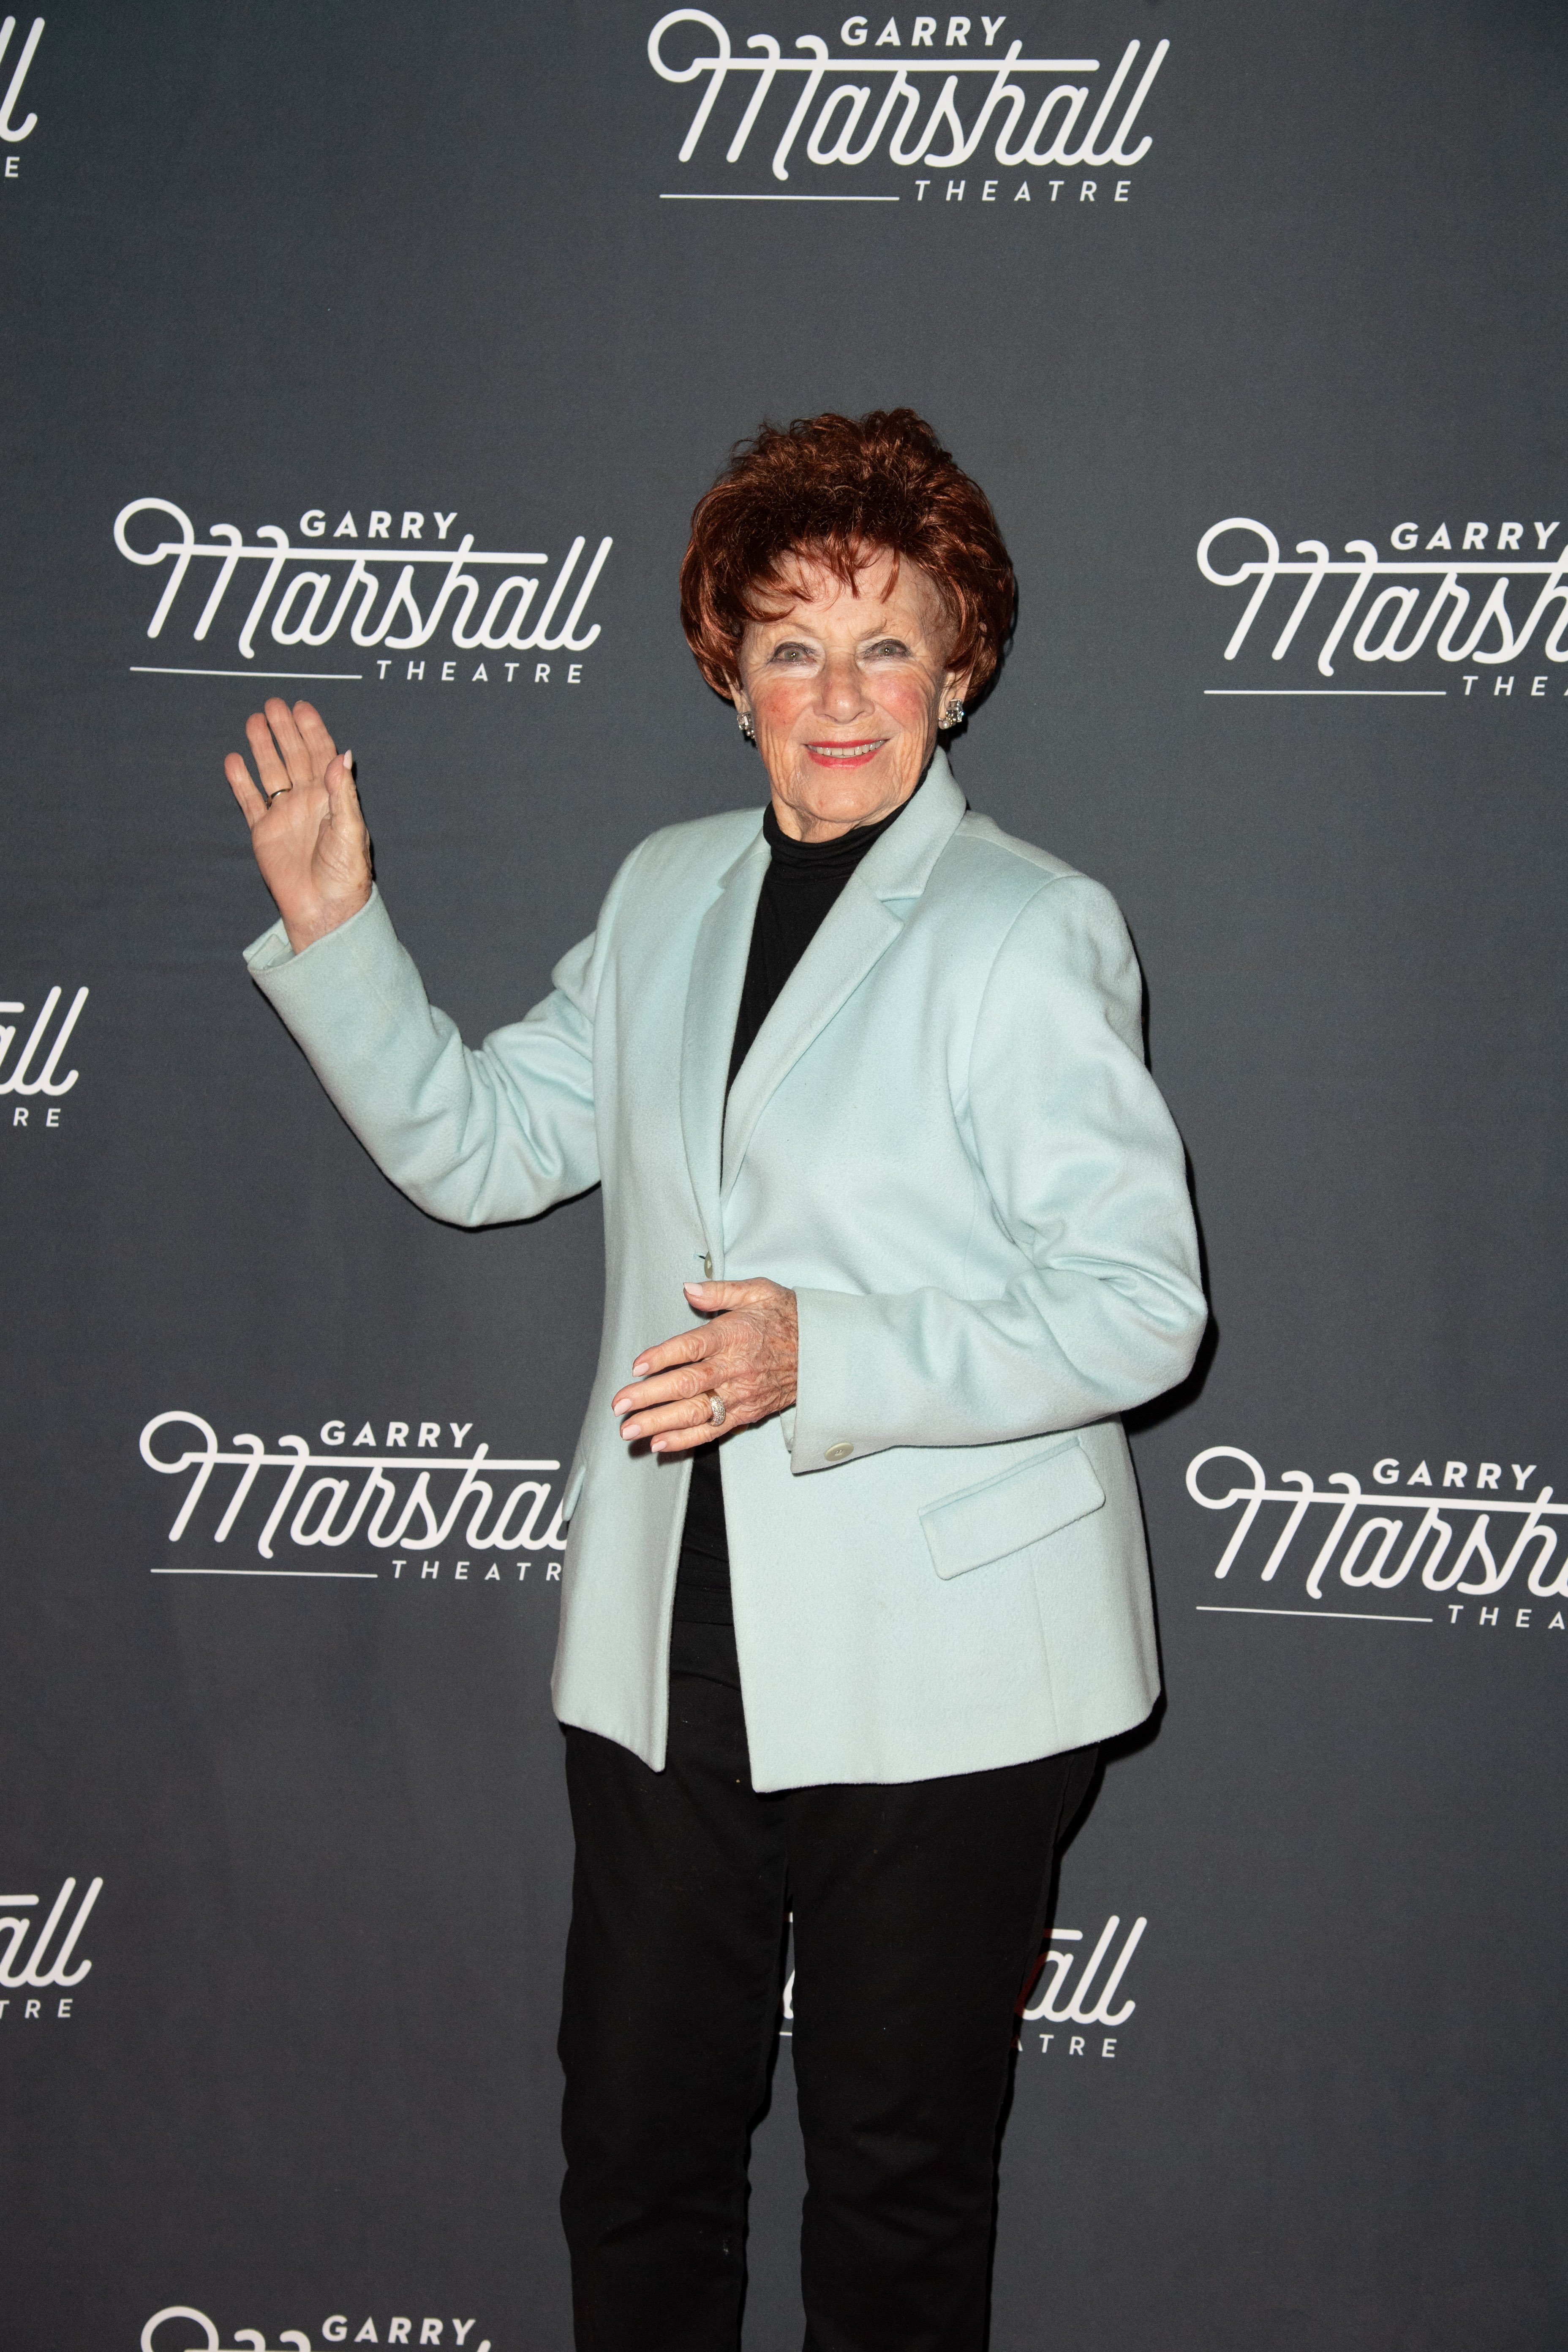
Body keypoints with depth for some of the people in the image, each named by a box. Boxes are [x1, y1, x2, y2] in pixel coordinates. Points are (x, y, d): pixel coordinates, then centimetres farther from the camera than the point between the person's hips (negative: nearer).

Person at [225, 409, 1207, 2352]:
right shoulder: (669, 893, 9)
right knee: (634, 2147, 16)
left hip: (935, 1674, -5)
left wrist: (822, 1358, -25)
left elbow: (1142, 1309, -14)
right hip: (668, 1657, 5)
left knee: (896, 2182, 12)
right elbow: (477, 1145, 12)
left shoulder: (1031, 931, -10)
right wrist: (333, 932, -1)